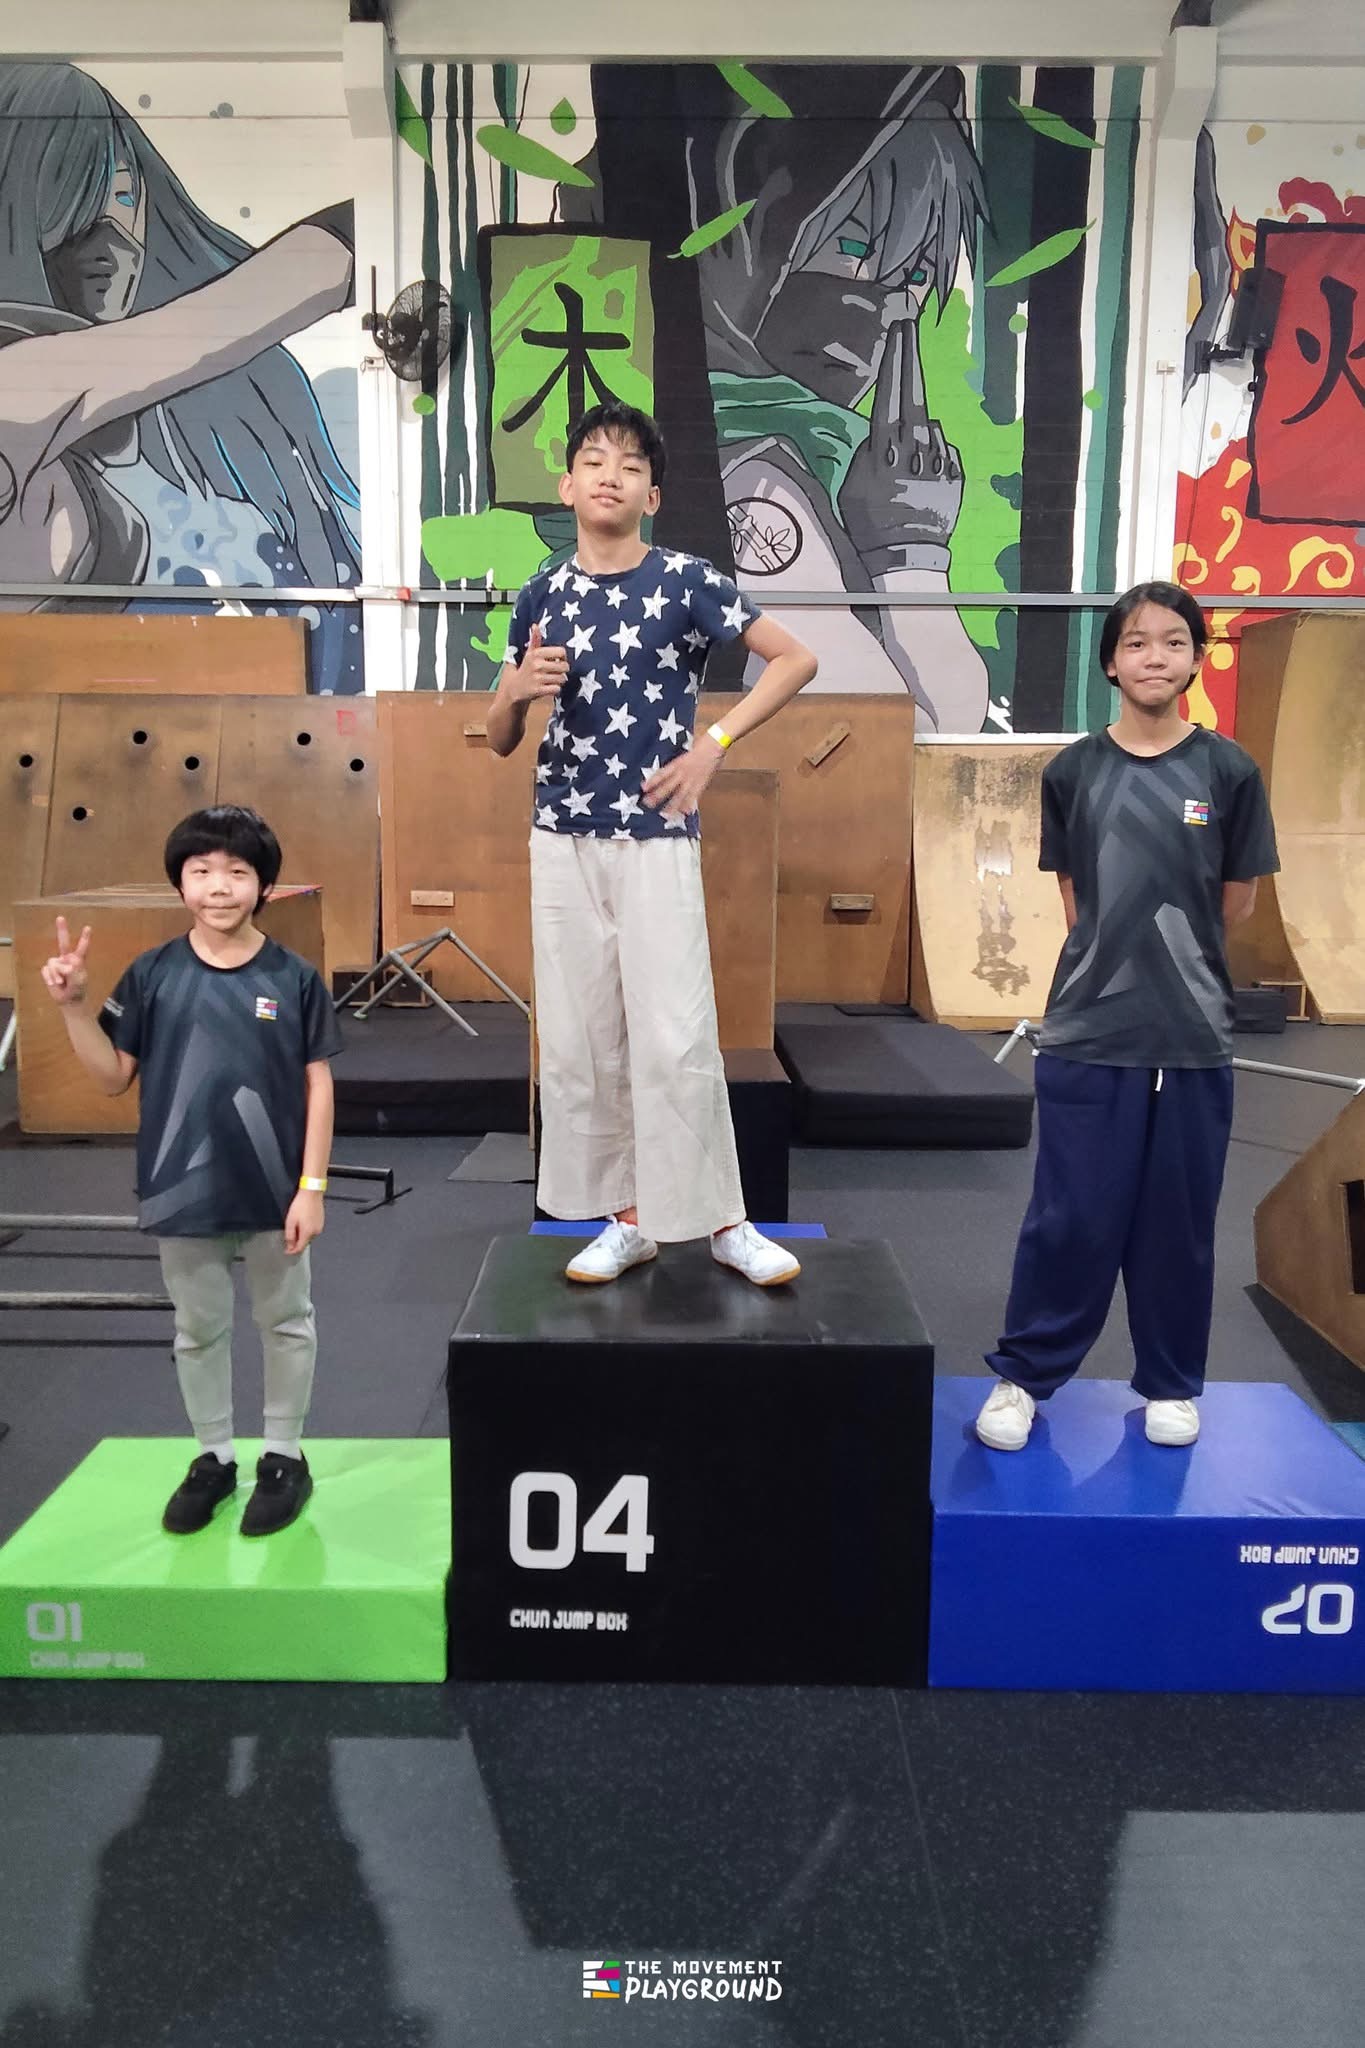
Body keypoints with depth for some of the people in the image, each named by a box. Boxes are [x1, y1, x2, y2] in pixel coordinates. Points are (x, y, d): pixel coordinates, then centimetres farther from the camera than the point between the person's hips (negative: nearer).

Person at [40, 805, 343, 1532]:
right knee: (198, 1330, 16)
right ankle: (213, 1458, 35)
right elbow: (113, 1077, 1)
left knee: (285, 1323, 14)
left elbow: (318, 1085, -5)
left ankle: (284, 1457, 32)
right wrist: (73, 1005, -13)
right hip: (184, 1192, 2)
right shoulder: (153, 975, -4)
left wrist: (311, 1186, -8)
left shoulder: (294, 978, -8)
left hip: (272, 1192, -1)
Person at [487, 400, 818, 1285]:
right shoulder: (542, 597, 8)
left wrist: (714, 746, -10)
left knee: (675, 1038, -7)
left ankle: (725, 1220, 9)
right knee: (579, 1038, 6)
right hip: (564, 837, 4)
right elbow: (500, 741, 13)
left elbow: (797, 658, -2)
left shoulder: (686, 580, -4)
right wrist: (516, 690, -9)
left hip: (657, 835, -4)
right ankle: (627, 1217, 19)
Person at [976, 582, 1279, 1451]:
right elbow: (1076, 897, 9)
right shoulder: (1072, 771, 1)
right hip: (1088, 1034, 0)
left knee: (1178, 1221, 10)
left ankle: (1172, 1384, 28)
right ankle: (1023, 1376, 19)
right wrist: (1121, 964, 4)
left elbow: (1236, 903, 8)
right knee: (1071, 1218, 3)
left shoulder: (1230, 771, -1)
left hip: (1195, 1038, 0)